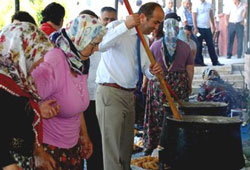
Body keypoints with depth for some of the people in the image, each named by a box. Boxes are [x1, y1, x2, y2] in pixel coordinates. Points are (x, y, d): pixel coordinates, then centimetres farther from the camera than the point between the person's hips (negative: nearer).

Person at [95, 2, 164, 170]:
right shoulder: (117, 27, -10)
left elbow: (145, 69, 14)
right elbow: (100, 45, -31)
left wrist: (152, 71, -9)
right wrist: (125, 25, -38)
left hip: (129, 95, 8)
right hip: (110, 93, -8)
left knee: (127, 146, 15)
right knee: (112, 146, -6)